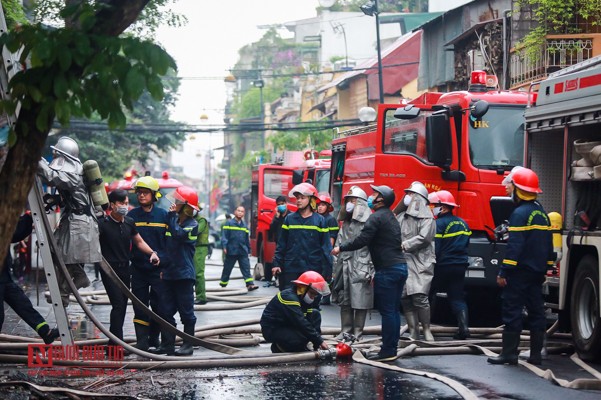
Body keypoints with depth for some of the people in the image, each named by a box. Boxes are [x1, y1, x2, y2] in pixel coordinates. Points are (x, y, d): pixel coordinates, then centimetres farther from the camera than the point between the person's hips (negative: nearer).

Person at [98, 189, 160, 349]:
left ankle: (113, 344, 16)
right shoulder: (103, 223, -9)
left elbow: (139, 242, 18)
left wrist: (152, 253, 3)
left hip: (125, 269, 6)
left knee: (122, 306, 8)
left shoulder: (129, 223, 9)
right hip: (110, 269, -6)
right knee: (118, 304, -16)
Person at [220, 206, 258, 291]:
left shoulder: (244, 225, 14)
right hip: (231, 251, -3)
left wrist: (248, 250, 21)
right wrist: (224, 247, -19)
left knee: (246, 268, -8)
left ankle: (250, 285, -16)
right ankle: (223, 284, 24)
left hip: (243, 252, 4)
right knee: (227, 269, 8)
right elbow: (224, 236, -8)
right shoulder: (229, 223, -1)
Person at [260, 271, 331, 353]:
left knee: (315, 314, 2)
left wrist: (318, 339, -10)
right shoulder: (289, 297, -26)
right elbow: (301, 323, -31)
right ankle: (278, 347, -4)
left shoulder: (304, 298, 3)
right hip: (272, 330, -9)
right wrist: (320, 341, -29)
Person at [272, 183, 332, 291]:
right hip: (291, 269, 1)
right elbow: (281, 244, 9)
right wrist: (276, 263, 2)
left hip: (312, 269, -1)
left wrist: (328, 269, -2)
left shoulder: (319, 220, 2)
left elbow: (326, 246, 2)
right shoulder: (289, 219, 8)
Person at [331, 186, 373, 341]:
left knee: (360, 302, -4)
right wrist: (336, 268, 16)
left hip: (361, 268, -7)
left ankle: (357, 332, 1)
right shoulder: (346, 223, 18)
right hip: (344, 268, 7)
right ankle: (346, 330, 16)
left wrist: (372, 271, -13)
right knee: (344, 301, 9)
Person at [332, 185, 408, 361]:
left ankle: (387, 351, -7)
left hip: (388, 269, -9)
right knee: (394, 310, 11)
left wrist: (341, 248, -3)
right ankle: (392, 348, 14)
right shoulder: (391, 218, 22)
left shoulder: (376, 217, -9)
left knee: (387, 311, -8)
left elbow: (362, 240, -16)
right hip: (400, 267, 9)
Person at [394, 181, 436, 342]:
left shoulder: (426, 218, -1)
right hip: (403, 262, 6)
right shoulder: (401, 217, 19)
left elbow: (424, 238, -13)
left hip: (420, 263, -6)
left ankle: (426, 330, -4)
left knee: (419, 296, -15)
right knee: (405, 298, 1)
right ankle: (413, 332, 6)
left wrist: (404, 245, -12)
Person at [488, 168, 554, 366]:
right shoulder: (542, 213, 13)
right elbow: (548, 244, 18)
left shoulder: (520, 213, -14)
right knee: (536, 310, 9)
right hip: (538, 271, 8)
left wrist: (503, 272, -19)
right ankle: (536, 354, 10)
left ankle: (509, 353, -5)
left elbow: (514, 246, -20)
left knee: (512, 311, -5)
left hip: (520, 270, -8)